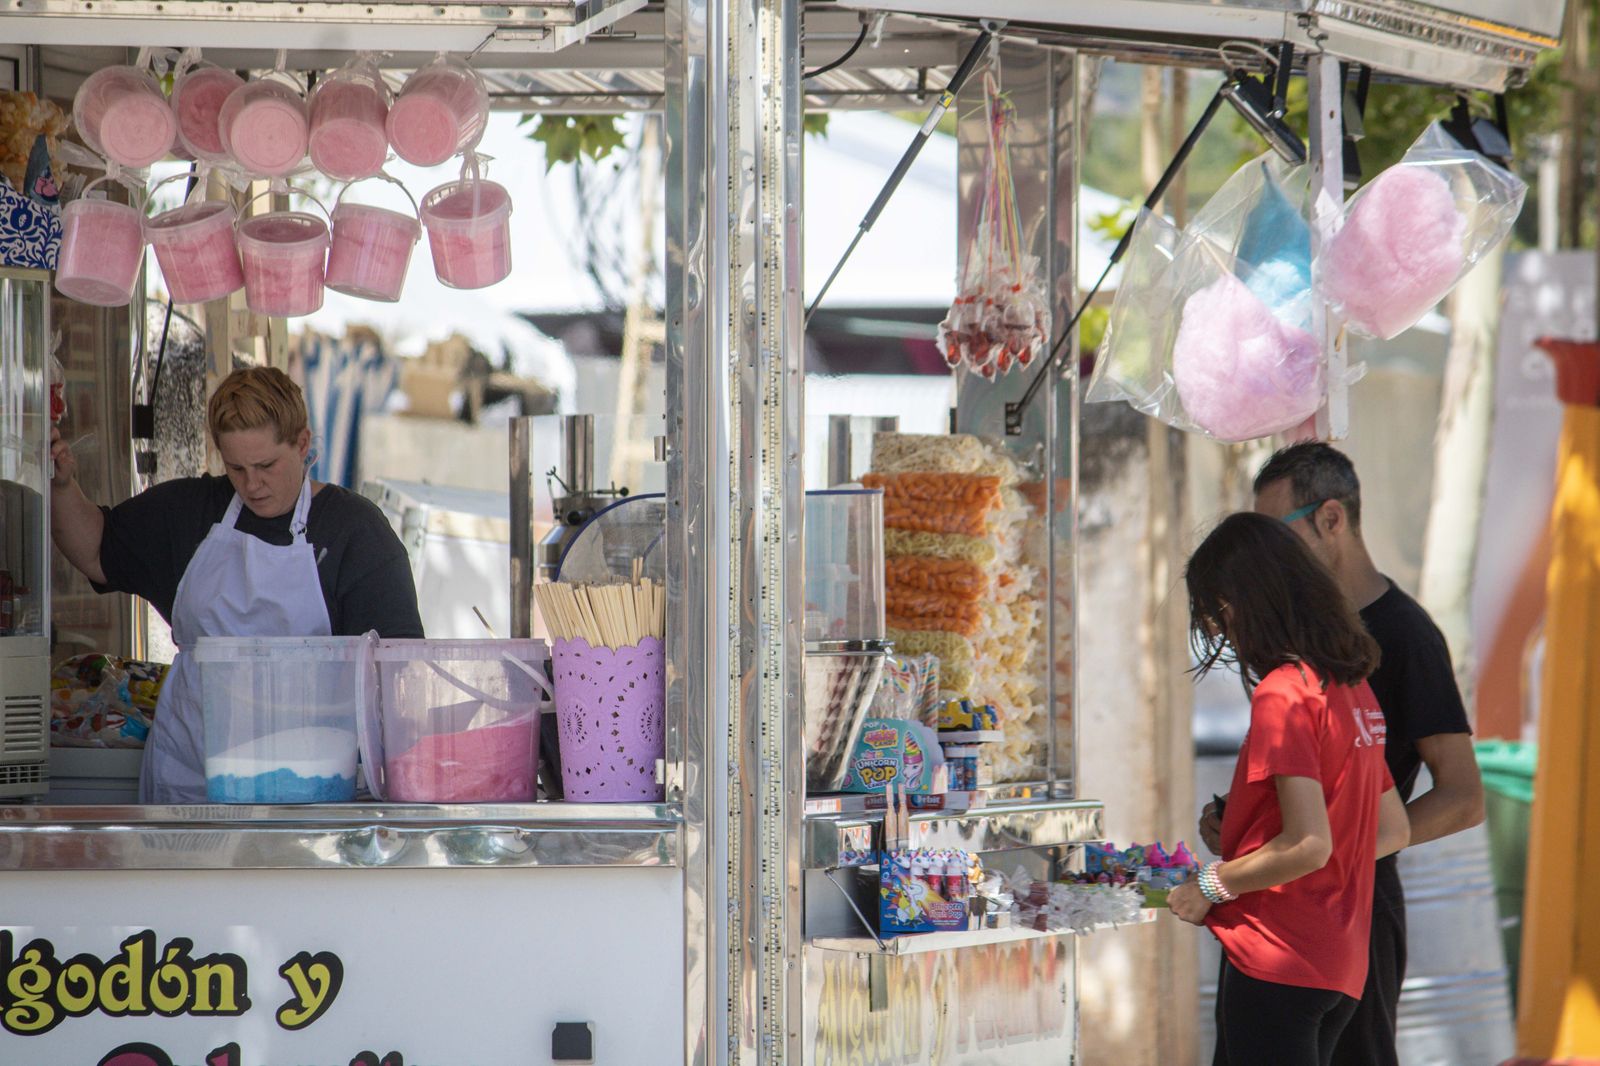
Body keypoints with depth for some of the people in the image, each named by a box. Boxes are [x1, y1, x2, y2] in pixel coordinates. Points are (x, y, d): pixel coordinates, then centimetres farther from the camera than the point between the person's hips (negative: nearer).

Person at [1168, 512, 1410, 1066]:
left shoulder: (1282, 694, -14)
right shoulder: (1354, 687, 13)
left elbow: (1308, 846, -20)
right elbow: (1392, 830, 20)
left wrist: (1212, 885, -7)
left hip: (1275, 964, -9)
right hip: (1340, 967, 9)